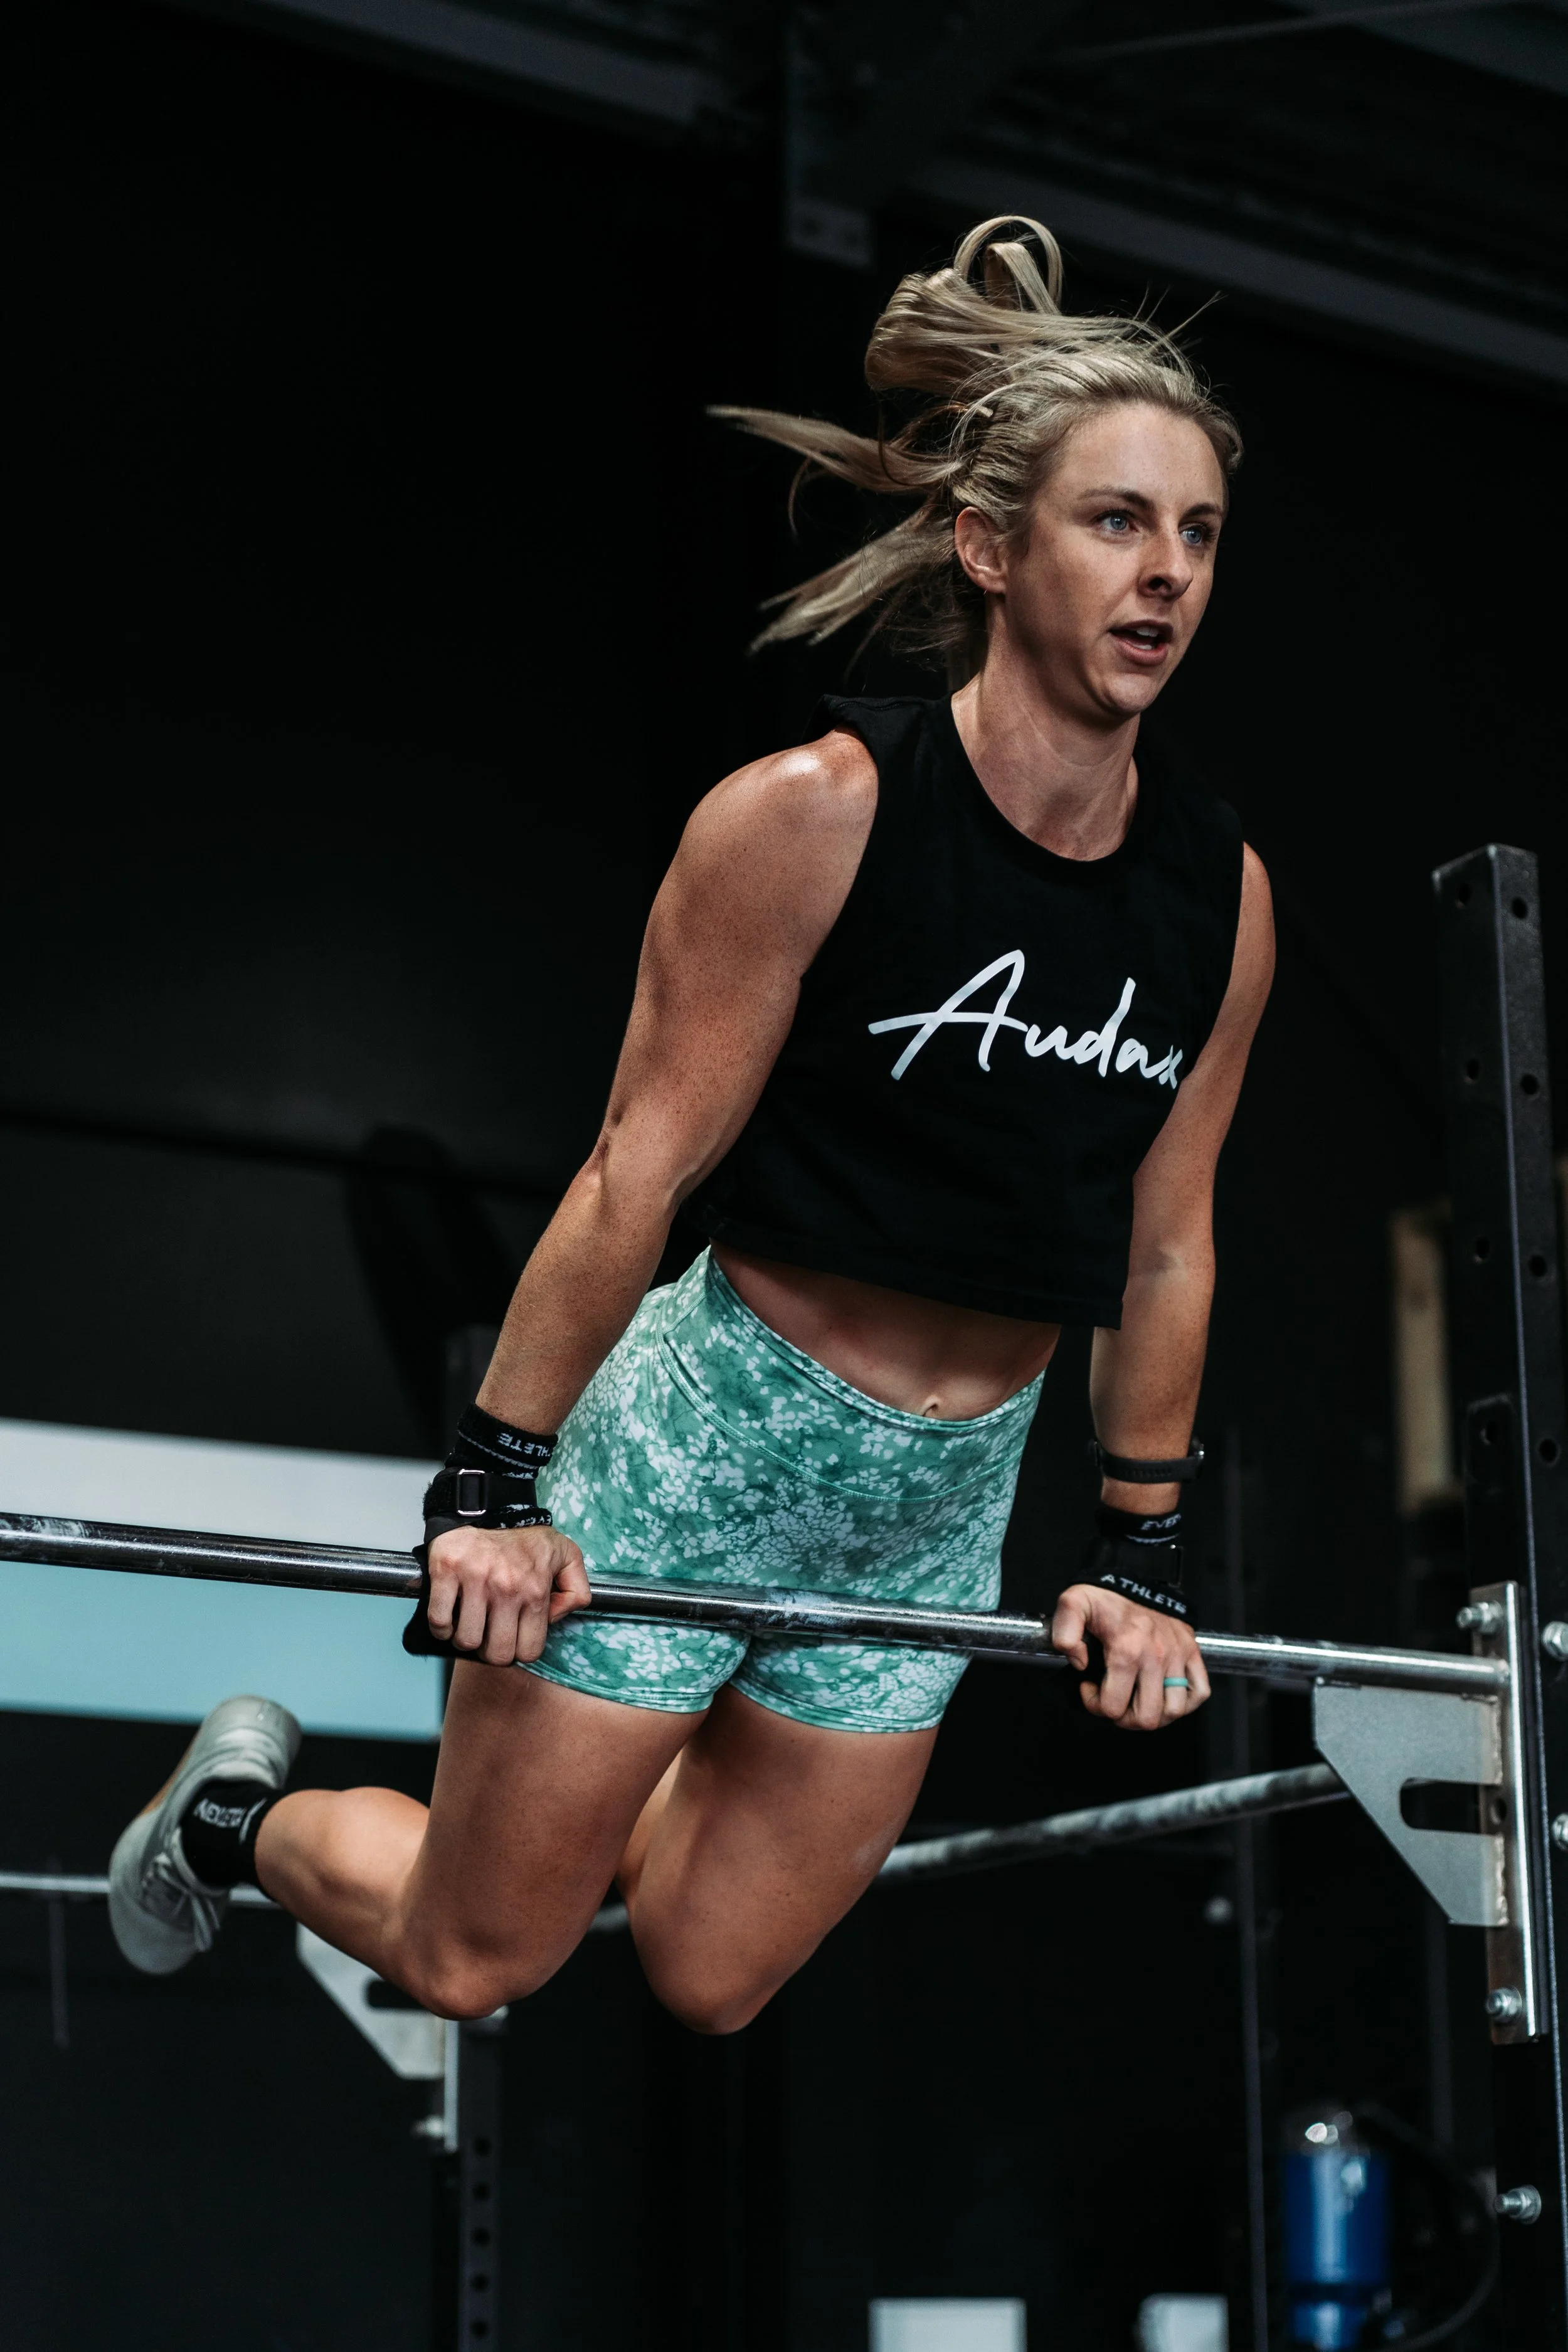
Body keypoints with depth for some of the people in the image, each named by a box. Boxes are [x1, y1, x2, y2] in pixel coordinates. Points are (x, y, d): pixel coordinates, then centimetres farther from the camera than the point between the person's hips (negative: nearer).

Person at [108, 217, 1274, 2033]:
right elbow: (640, 1169, -14)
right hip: (714, 1437, -4)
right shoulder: (819, 813, -18)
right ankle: (242, 1810, 39)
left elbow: (1164, 1248, 6)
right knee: (471, 1963, 9)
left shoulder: (1222, 896, -3)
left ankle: (618, 1786, 44)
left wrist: (1141, 1559, 11)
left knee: (710, 1985, 14)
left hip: (944, 1500, 5)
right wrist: (493, 1484, -12)